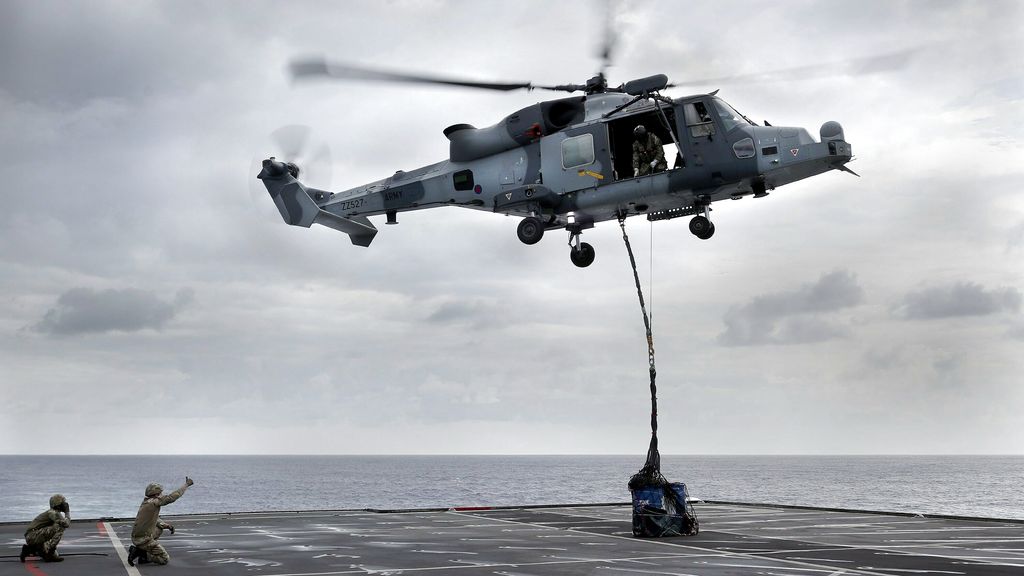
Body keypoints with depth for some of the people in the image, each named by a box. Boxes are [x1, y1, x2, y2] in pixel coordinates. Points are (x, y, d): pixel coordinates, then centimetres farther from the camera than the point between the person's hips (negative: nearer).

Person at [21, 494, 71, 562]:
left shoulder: (55, 513, 20)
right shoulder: (53, 513, -11)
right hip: (33, 535, -10)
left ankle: (29, 550, 14)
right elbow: (66, 524, -23)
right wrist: (68, 512, -6)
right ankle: (48, 552, -21)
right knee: (60, 527, -21)